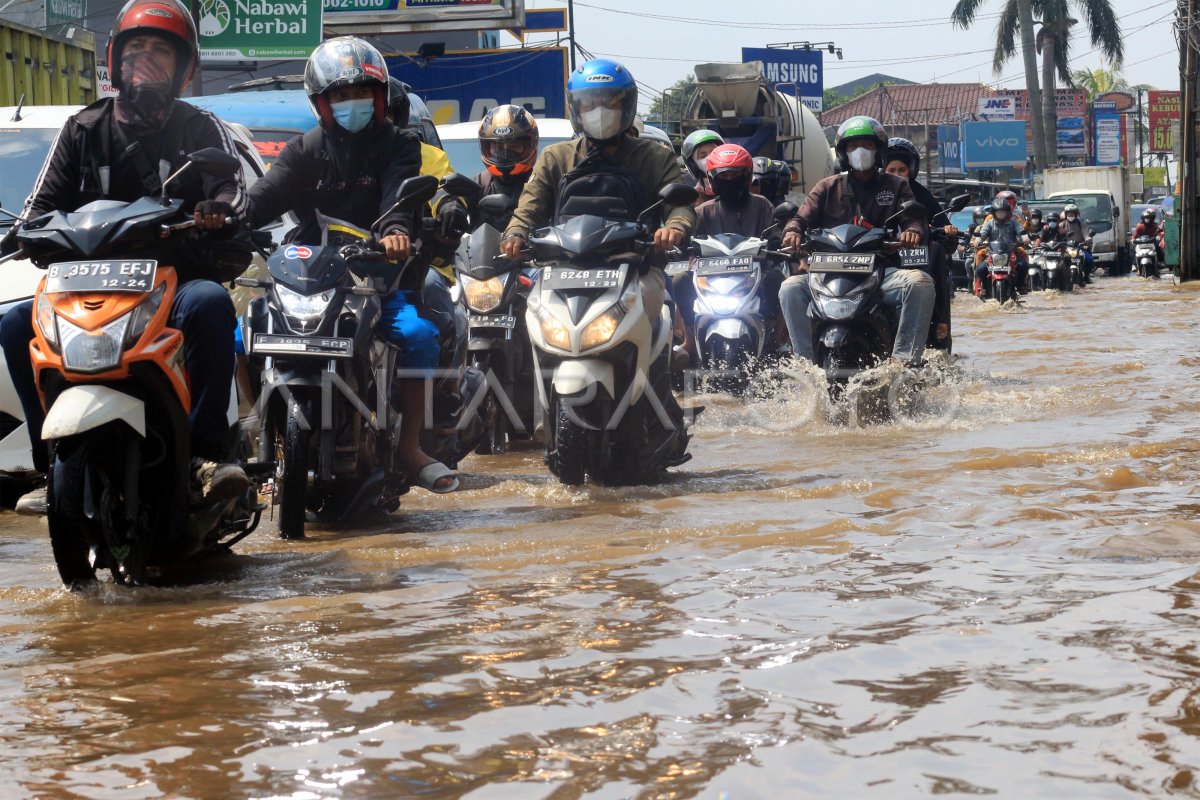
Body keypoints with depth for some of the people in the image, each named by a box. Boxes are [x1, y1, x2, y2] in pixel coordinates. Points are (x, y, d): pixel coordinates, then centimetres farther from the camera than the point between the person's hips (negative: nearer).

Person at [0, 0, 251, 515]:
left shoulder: (201, 130, 13)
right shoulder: (83, 130, 18)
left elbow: (231, 184, -2)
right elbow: (47, 199, 12)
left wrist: (219, 211, -27)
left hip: (179, 275, -2)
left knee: (210, 303, -38)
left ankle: (208, 451, -36)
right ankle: (55, 464, -18)